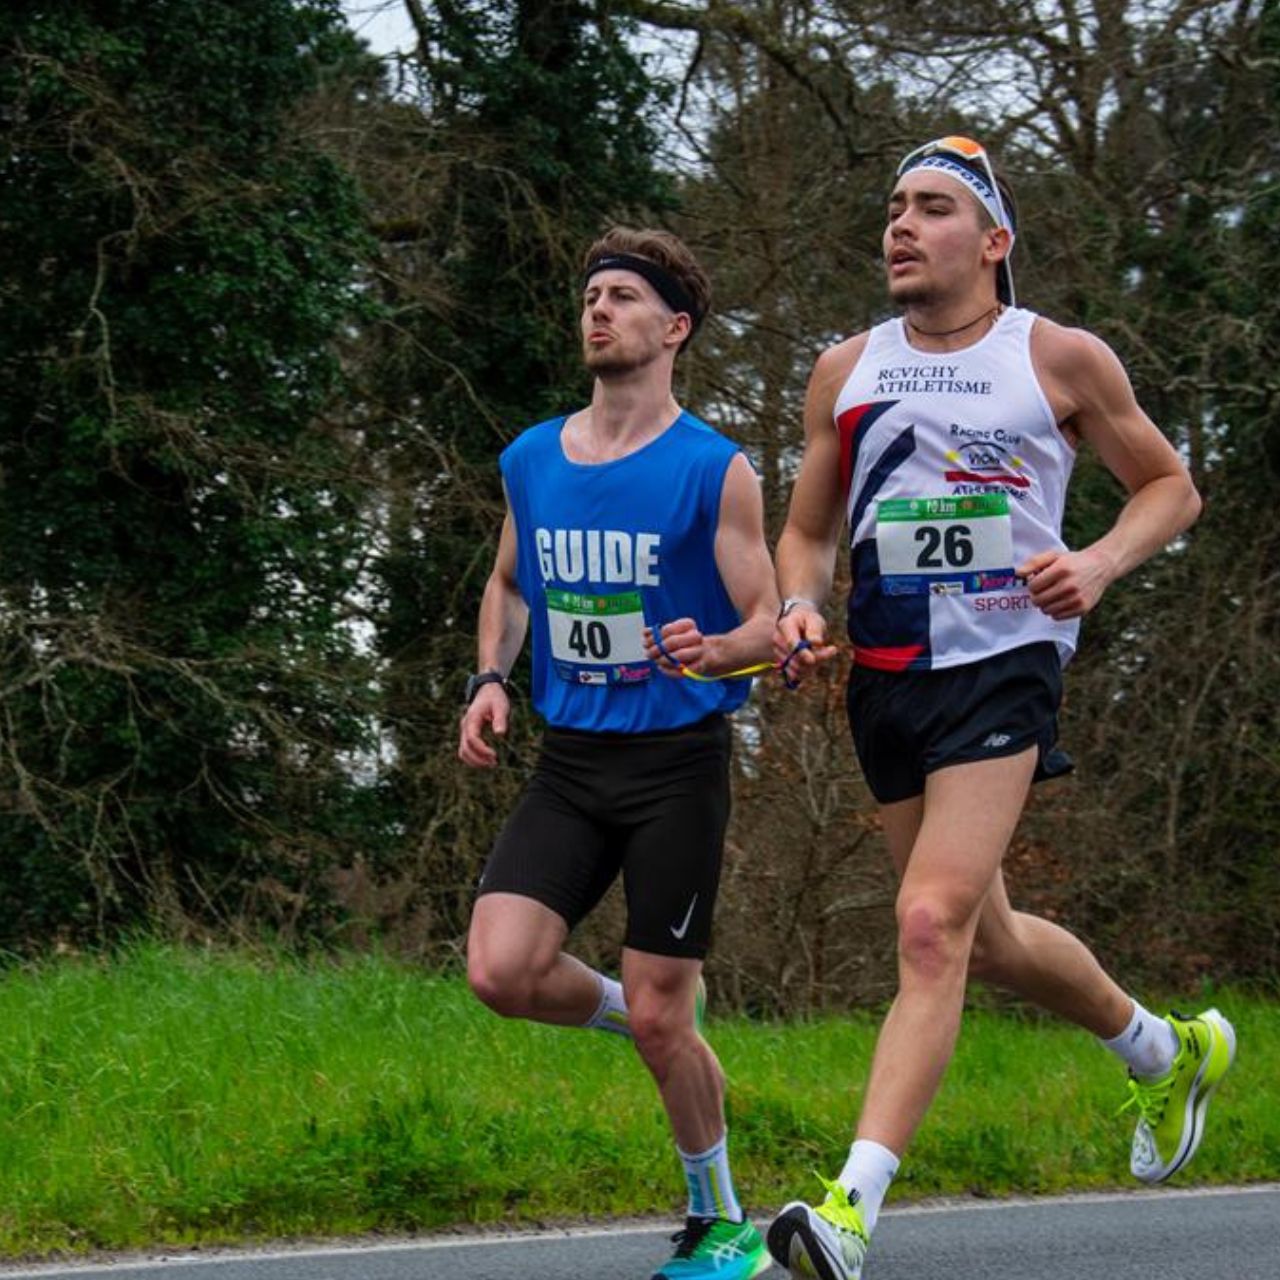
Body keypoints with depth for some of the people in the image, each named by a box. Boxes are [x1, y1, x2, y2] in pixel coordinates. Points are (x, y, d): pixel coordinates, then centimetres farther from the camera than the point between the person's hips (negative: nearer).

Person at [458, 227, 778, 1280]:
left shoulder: (715, 470, -6)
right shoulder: (530, 461, 8)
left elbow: (771, 623, -6)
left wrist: (716, 652, -28)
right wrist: (492, 679, 9)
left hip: (678, 762, -4)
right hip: (569, 761, 4)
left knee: (660, 1016, -3)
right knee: (500, 973, -15)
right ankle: (634, 1013, 18)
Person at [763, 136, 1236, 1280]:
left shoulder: (1059, 359, -2)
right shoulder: (846, 372, 9)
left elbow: (1170, 486, 8)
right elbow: (807, 530, 17)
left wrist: (1100, 563, -11)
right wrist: (799, 606, -6)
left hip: (1003, 663, -6)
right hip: (886, 673, 6)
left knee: (933, 924, -20)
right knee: (988, 940, 15)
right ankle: (1166, 1050, 43)